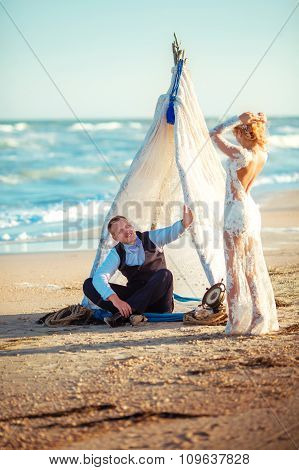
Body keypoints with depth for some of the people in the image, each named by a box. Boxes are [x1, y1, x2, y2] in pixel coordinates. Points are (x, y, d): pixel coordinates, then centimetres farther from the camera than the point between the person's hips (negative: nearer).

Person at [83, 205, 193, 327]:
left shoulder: (151, 238, -4)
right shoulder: (116, 254, -6)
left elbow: (171, 232, -24)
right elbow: (99, 276, -20)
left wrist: (184, 223, -49)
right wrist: (115, 299, -38)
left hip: (158, 303, -1)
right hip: (136, 296, 1)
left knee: (164, 274, -35)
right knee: (89, 284, -13)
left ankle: (124, 314, -38)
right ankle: (130, 313, -34)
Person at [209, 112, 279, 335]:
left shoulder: (241, 155, -20)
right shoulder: (262, 154, 3)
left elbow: (215, 134, -12)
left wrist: (237, 119, -14)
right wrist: (258, 121, 7)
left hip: (237, 211, -8)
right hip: (252, 210, 8)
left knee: (235, 267, 0)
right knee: (254, 266, 14)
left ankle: (240, 322, 2)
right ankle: (262, 316, 19)